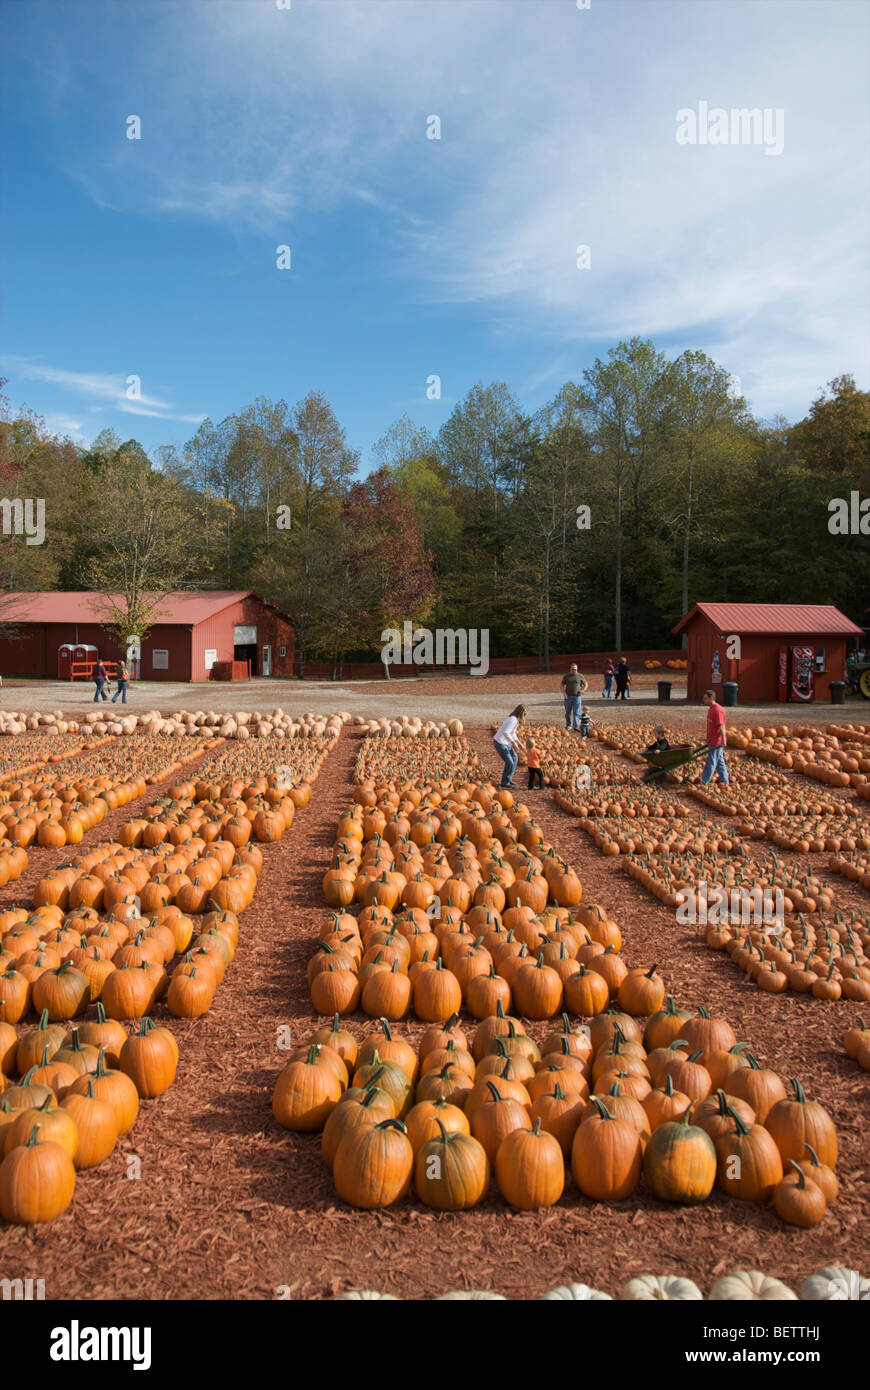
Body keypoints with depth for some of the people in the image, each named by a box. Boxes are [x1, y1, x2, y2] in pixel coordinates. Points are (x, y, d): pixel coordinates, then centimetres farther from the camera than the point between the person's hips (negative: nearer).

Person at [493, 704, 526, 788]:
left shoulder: (516, 720, 10)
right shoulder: (513, 720, -22)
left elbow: (513, 734, 19)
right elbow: (505, 733, -29)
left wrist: (519, 744, 13)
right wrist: (514, 743, -27)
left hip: (505, 743, 10)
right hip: (500, 743, -10)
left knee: (515, 758, 15)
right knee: (509, 762, -8)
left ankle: (508, 779, 24)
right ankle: (505, 782, 7)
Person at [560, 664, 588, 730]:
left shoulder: (580, 676, 1)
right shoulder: (566, 676, 4)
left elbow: (586, 684, 8)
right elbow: (562, 684, 10)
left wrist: (582, 690, -10)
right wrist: (564, 692, -5)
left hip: (577, 697, -2)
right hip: (568, 697, 2)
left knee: (576, 712, -6)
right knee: (568, 712, 10)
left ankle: (575, 727, -7)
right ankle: (568, 725, 26)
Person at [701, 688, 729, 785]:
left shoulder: (717, 710, -18)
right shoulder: (710, 709, 13)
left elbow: (721, 726, -24)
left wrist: (723, 741, -29)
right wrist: (708, 741, 23)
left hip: (716, 743, -10)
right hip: (712, 742, 10)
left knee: (710, 763, -3)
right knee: (719, 762, 15)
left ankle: (704, 783, 0)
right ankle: (725, 782, 22)